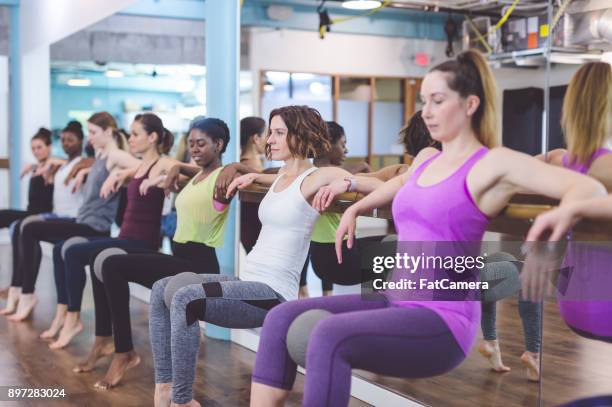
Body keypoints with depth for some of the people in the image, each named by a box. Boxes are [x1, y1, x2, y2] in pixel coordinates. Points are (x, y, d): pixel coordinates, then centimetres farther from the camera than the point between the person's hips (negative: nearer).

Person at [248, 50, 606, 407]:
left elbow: (589, 188, -16)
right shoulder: (427, 158, 16)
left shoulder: (494, 163, -7)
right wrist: (356, 208, 28)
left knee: (329, 336, -31)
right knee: (283, 318, -6)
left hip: (444, 318, -8)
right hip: (398, 302, 8)